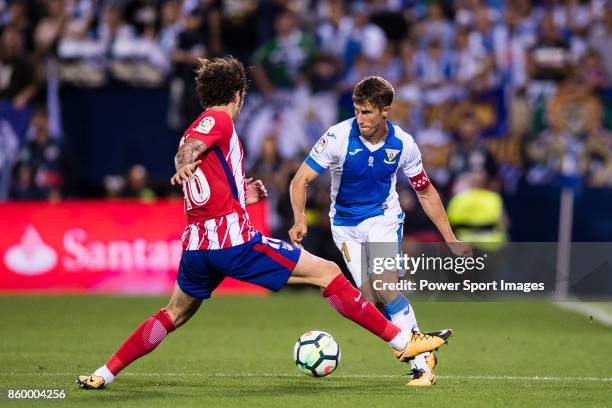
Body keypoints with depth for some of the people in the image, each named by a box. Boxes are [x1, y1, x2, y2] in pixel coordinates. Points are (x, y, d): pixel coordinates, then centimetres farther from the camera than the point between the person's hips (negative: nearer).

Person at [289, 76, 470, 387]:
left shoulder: (403, 144, -13)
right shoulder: (338, 137, -20)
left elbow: (425, 192, 1)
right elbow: (300, 180, -16)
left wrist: (451, 240, 0)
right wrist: (300, 220, -35)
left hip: (384, 218, -1)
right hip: (346, 224, 1)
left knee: (385, 287, -24)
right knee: (371, 299, -13)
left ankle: (421, 362, -14)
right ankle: (420, 354, 3)